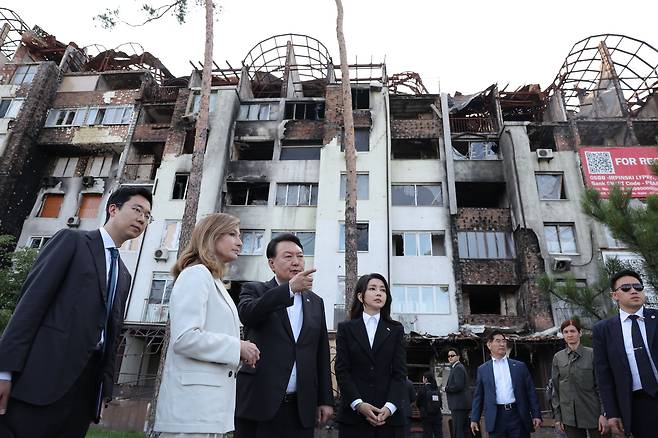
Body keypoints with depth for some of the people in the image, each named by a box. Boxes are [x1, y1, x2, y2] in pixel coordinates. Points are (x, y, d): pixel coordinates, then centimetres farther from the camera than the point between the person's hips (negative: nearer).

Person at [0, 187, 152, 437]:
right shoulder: (72, 240, 2)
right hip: (45, 374, -6)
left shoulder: (124, 275, 20)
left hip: (88, 382, 6)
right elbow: (32, 300, -8)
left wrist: (105, 387, 10)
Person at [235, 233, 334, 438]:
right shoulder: (255, 290, 3)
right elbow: (246, 313, -20)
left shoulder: (315, 302, 14)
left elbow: (322, 354, 13)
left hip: (301, 408, 3)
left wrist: (326, 400, 10)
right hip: (259, 405, -3)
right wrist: (290, 288, -29)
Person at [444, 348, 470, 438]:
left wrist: (446, 388, -10)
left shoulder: (458, 368, -12)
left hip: (459, 404, -11)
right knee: (463, 431, 15)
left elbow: (458, 386, -22)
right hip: (463, 404, 11)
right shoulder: (459, 367, 20)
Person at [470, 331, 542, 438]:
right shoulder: (482, 369, 7)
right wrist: (474, 419, 1)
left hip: (518, 415, 1)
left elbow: (530, 392, 7)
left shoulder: (520, 366, 9)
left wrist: (536, 415, 0)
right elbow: (478, 396, 7)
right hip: (496, 418, 0)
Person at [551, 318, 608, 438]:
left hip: (593, 413, -2)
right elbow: (556, 388, 6)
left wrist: (603, 413, -9)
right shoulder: (558, 357, 3)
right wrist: (557, 416, 5)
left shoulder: (592, 354, -4)